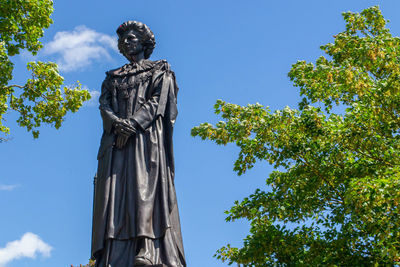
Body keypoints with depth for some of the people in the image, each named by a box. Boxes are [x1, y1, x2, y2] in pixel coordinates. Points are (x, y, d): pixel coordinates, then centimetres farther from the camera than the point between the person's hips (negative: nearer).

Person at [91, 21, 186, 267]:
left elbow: (157, 101, 0)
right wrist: (118, 122, -11)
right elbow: (104, 105, 12)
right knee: (114, 191, -12)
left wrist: (133, 124, -15)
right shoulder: (113, 77, 29)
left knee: (144, 185, -22)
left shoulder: (159, 70, 17)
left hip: (146, 137, -4)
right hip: (116, 139, 4)